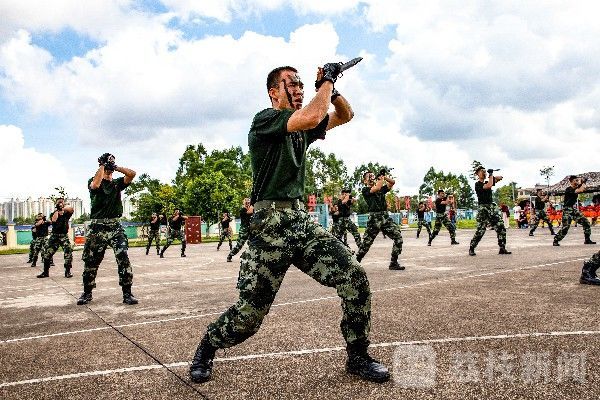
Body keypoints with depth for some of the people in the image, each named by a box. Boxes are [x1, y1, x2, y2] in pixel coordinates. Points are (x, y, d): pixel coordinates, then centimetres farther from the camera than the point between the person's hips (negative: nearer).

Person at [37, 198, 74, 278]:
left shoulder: (66, 213, 6)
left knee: (68, 252, -16)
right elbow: (53, 220, -11)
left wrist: (63, 209, -16)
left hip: (64, 236, -2)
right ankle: (45, 272, 16)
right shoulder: (54, 213, 10)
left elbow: (71, 209, -14)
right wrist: (57, 210, -9)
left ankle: (67, 272, -7)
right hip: (54, 236, 2)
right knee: (46, 253, 2)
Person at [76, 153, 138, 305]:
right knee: (91, 261, 7)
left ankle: (127, 293, -6)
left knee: (123, 258, -11)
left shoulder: (117, 183, 14)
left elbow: (132, 174, -2)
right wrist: (103, 165, -9)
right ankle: (87, 293, 23)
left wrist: (115, 167, -5)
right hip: (97, 226, -1)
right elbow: (95, 185, -18)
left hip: (115, 226, 1)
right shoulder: (93, 181, 7)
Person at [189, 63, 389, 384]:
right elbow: (311, 117, -23)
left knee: (355, 278, -9)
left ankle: (357, 357, 9)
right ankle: (206, 348, 29)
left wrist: (330, 88, 8)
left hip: (302, 221, 7)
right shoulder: (265, 119, -5)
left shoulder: (302, 128, 17)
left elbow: (345, 115, 26)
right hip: (271, 225, -7)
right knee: (249, 313, -2)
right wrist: (327, 79, -6)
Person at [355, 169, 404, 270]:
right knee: (366, 243, -2)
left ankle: (393, 263, 0)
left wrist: (384, 177, 3)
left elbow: (392, 182, 16)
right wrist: (381, 178, 0)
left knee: (398, 237, -8)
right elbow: (376, 188, -15)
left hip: (386, 217, 5)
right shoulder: (365, 190, 2)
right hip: (374, 218, -5)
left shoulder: (382, 188, 20)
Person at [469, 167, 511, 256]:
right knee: (480, 231, -10)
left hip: (492, 207, 7)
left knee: (501, 228, 0)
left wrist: (493, 177, 0)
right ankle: (471, 249, 3)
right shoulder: (477, 184, -6)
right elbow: (489, 185, -22)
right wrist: (491, 174, -8)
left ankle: (502, 248, 7)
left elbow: (500, 178, 18)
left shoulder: (487, 182, 17)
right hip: (483, 209, -7)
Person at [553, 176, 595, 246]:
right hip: (567, 211, -8)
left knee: (586, 223, 2)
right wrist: (583, 183, -10)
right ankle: (555, 241, 1)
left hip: (575, 210, 8)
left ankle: (587, 240, 13)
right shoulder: (568, 189, -17)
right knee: (565, 228, -12)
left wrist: (582, 184, -5)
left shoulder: (576, 188, 10)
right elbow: (580, 190, -26)